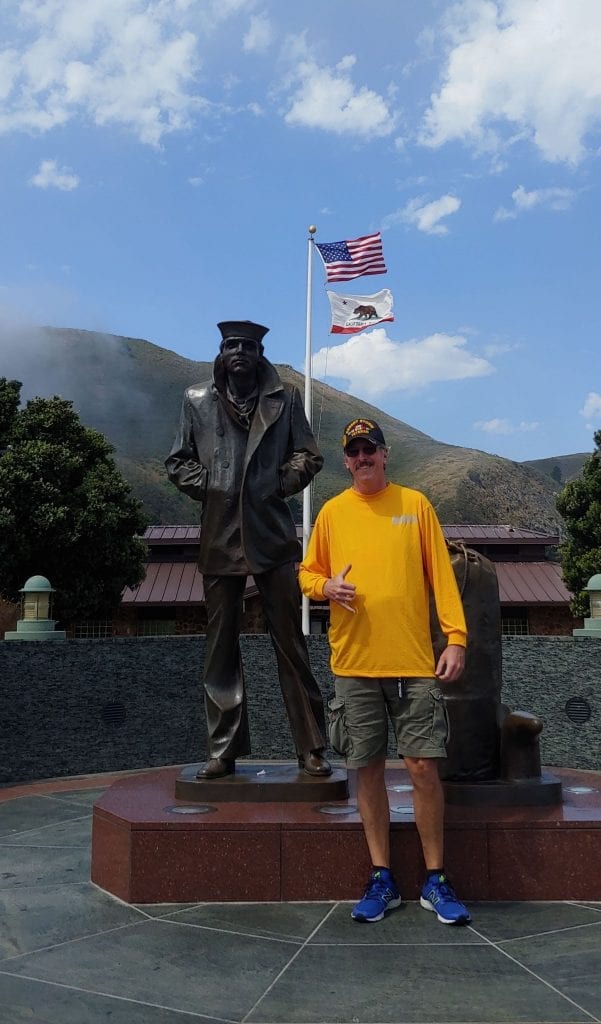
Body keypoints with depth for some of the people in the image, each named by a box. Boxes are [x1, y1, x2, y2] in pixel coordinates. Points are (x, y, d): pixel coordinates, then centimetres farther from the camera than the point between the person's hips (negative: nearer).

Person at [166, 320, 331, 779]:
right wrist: (206, 488, -1)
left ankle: (311, 748, 7)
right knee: (221, 647, 6)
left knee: (291, 643, 0)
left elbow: (308, 455, 9)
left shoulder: (285, 398, 8)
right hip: (220, 538, 2)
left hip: (273, 535, -1)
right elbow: (179, 460, 14)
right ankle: (224, 750, 14)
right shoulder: (198, 400, 11)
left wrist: (280, 486, -4)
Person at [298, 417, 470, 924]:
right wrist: (326, 586, -9)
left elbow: (441, 575, 2)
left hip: (414, 661, -1)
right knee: (368, 770, 7)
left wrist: (456, 638, -6)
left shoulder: (415, 504, 5)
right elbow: (307, 573, 14)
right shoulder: (332, 512, 8)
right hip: (355, 663, 2)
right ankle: (382, 879, 20)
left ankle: (436, 880, 15)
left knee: (423, 766, -1)